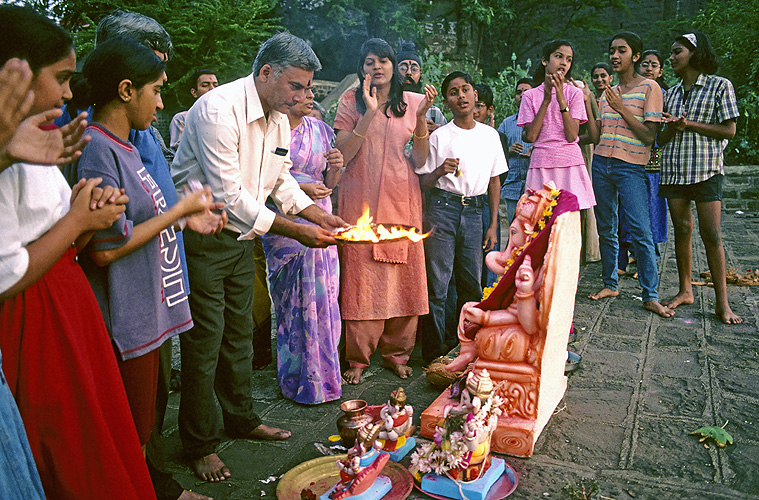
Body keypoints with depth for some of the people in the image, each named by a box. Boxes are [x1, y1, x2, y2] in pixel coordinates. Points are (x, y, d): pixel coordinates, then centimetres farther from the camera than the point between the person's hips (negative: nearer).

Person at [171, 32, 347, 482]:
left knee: (240, 332, 18)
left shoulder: (279, 117, 3)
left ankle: (241, 418, 36)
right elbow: (229, 194, -27)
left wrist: (319, 215, 0)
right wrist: (295, 230, -24)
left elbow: (281, 179, 14)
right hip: (202, 237, -8)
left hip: (242, 236, 8)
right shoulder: (218, 109, -24)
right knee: (205, 340, 1)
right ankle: (201, 445, 18)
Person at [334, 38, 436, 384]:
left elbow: (419, 160, 4)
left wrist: (422, 116, -7)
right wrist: (370, 113, -14)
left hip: (402, 199, 2)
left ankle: (396, 351, 18)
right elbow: (342, 154, -7)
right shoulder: (351, 101, 4)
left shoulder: (412, 102, 10)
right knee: (361, 276, -4)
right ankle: (357, 356, 10)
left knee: (403, 276, 3)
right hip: (361, 200, -2)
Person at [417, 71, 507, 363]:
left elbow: (494, 181, 14)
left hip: (474, 212, 3)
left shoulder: (490, 134, 10)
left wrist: (493, 225, 11)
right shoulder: (439, 136, 1)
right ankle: (433, 355, 5)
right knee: (436, 285, -4)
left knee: (472, 285, 7)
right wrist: (439, 171, -18)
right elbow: (423, 183, 3)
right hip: (442, 210, -3)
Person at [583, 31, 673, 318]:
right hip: (602, 164, 6)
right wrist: (587, 104, 0)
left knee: (641, 232, -10)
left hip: (631, 168, -5)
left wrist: (622, 109, -13)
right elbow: (596, 136, 9)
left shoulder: (649, 88, -2)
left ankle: (651, 296, -3)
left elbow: (649, 136, -9)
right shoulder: (607, 94, 14)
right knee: (606, 230, 9)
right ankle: (610, 284, 22)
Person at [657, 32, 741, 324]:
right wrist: (672, 127, -8)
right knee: (682, 230, 5)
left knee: (711, 234, -7)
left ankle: (722, 302, -2)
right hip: (673, 169, 4)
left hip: (706, 169, -4)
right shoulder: (670, 94, 16)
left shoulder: (720, 86, 2)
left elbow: (729, 130, -5)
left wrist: (689, 124, -12)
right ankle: (685, 291, 16)